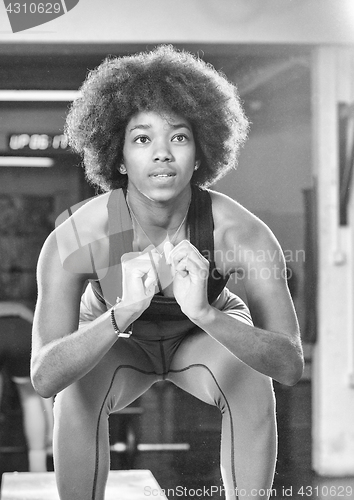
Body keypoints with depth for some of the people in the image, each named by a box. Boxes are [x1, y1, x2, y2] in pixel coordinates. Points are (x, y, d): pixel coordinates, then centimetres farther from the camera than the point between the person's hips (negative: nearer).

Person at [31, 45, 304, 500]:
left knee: (252, 386, -32)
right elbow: (45, 378, -40)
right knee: (79, 391, -32)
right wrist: (122, 312, -57)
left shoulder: (243, 233, -36)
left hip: (209, 332, 0)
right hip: (115, 342, 0)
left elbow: (290, 365, -40)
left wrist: (205, 313, -57)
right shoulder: (72, 239, -36)